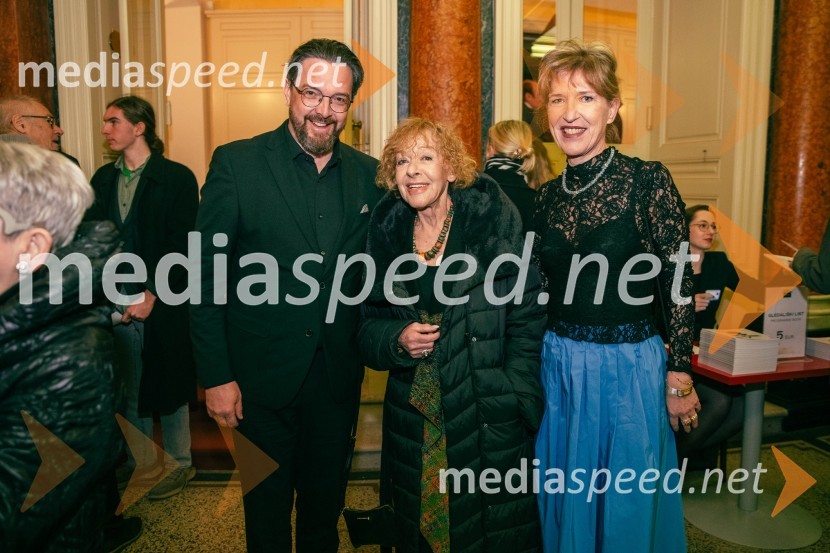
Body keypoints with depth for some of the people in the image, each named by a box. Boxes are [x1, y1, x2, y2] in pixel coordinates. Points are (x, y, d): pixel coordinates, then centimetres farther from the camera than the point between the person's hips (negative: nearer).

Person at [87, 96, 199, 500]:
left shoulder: (177, 178, -5)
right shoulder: (103, 179, 11)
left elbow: (184, 246, -9)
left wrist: (153, 295, -13)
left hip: (164, 305, -4)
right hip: (116, 306, 5)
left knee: (168, 386, 8)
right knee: (129, 391, 12)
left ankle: (179, 463, 26)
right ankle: (143, 467, 28)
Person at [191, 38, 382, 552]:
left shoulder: (369, 174, 2)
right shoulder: (236, 163, -8)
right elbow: (208, 274, -9)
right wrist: (216, 375, -10)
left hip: (338, 375, 3)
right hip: (262, 375, -2)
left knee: (326, 502, 21)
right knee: (267, 507, 16)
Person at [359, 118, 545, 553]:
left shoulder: (494, 221, -8)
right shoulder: (386, 234, 3)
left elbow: (527, 321, -6)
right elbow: (369, 327, 9)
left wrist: (515, 402, -12)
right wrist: (397, 340, -12)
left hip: (490, 421, -3)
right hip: (413, 424, 4)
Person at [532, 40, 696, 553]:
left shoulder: (648, 180, -10)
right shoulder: (547, 196, 3)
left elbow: (678, 286, -9)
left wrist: (679, 377, -8)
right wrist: (539, 367, 9)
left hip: (629, 368, -4)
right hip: (559, 368, 4)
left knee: (628, 510, 14)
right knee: (567, 504, 20)